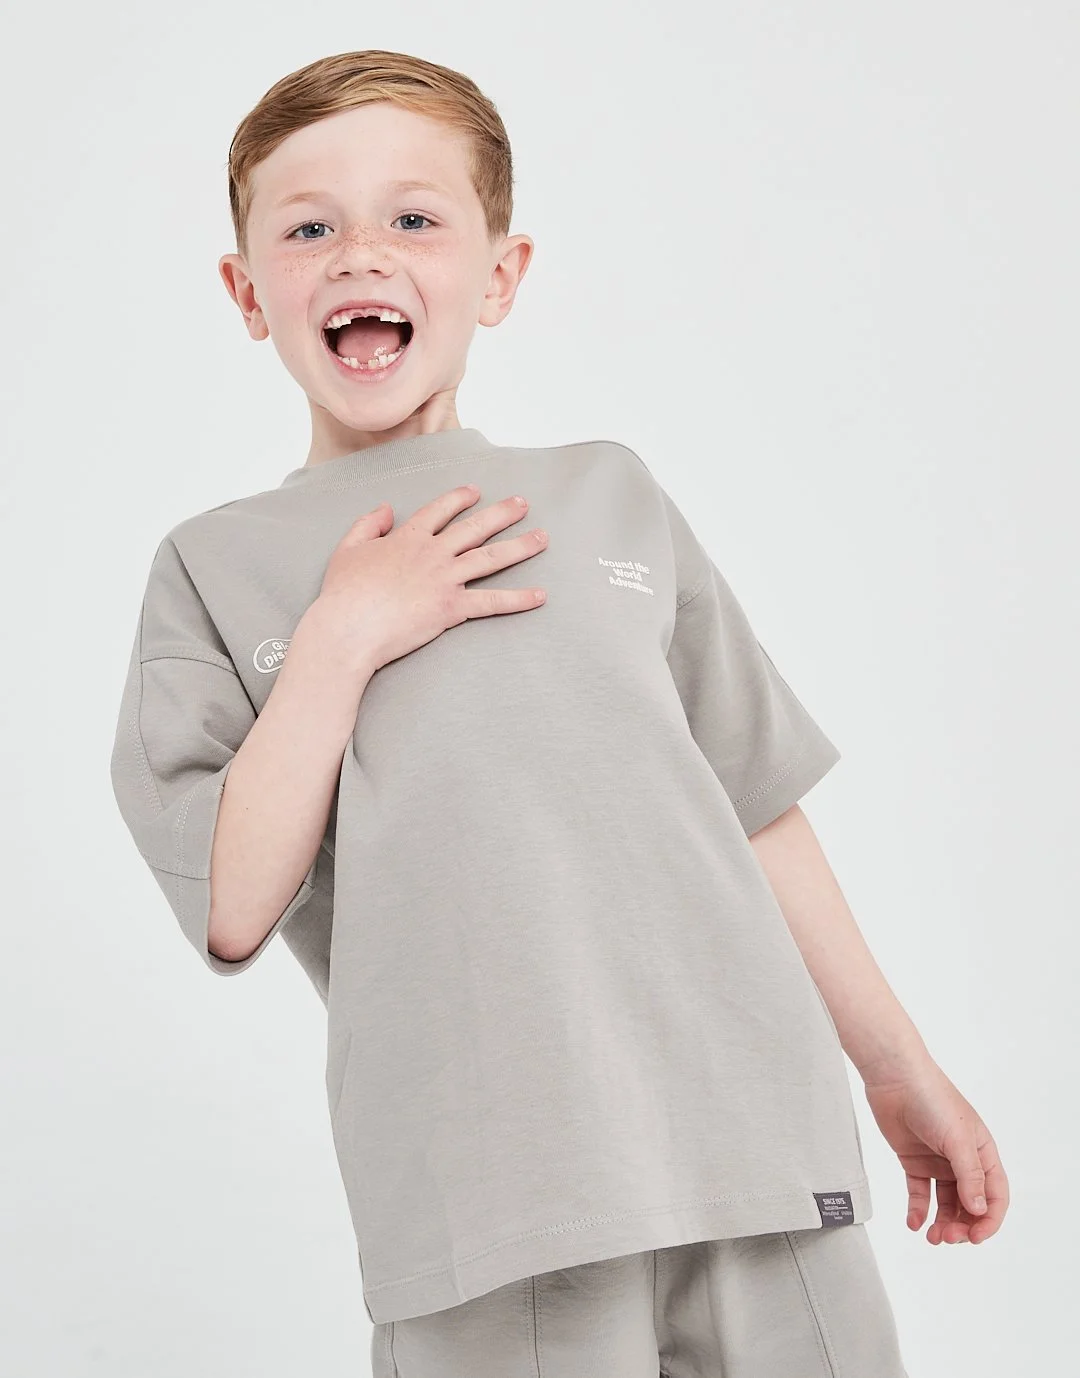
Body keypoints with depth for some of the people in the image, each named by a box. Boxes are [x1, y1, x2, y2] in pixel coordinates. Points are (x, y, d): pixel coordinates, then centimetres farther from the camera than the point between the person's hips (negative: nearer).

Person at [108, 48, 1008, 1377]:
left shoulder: (609, 492, 13)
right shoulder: (215, 563, 7)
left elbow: (757, 809, 16)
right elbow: (234, 909, -4)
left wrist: (900, 1069, 18)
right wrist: (342, 635, -9)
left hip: (757, 1140, 3)